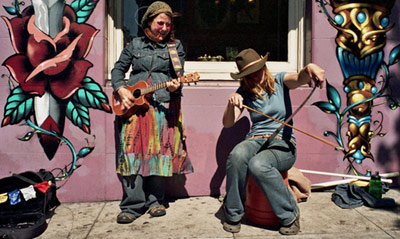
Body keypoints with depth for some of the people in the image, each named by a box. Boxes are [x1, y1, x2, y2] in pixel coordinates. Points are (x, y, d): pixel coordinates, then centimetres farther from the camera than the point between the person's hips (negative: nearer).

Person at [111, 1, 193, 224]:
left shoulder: (176, 46, 11)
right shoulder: (134, 45, 14)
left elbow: (178, 75, 4)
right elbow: (118, 69, 16)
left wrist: (174, 86, -19)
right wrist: (121, 90, -2)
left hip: (164, 105, -1)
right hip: (134, 104, 1)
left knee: (160, 151, -2)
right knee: (132, 151, -6)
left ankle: (155, 200, 12)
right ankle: (133, 205, -1)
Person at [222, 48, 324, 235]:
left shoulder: (279, 81, 6)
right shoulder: (244, 92, 11)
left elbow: (300, 79, -17)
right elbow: (227, 123, 2)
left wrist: (309, 68, -42)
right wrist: (232, 103, -19)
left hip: (283, 143, -2)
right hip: (255, 140, 2)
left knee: (257, 165, -35)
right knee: (237, 154, -34)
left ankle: (290, 215, -12)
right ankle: (233, 215, -15)